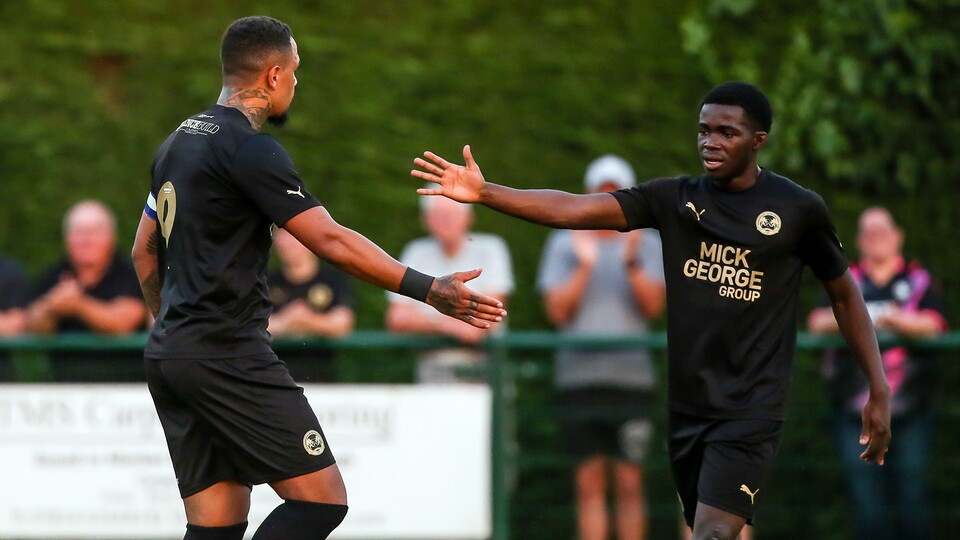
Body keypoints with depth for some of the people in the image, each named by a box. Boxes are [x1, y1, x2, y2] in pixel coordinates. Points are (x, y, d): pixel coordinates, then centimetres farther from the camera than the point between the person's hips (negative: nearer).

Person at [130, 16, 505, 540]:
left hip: (168, 356, 9)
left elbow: (144, 251, 25)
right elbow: (331, 241, -16)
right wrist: (429, 291, -14)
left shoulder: (178, 143, 17)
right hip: (227, 355, -9)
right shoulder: (251, 149, -11)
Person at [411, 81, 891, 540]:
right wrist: (484, 193, -21)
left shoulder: (797, 209, -3)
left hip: (750, 411, -4)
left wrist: (879, 390, 4)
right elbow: (577, 209, -8)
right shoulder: (675, 199, 2)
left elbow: (844, 295, 8)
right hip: (686, 406, 4)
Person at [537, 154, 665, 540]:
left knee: (629, 483, -3)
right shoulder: (563, 243, 10)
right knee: (589, 483, 0)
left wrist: (631, 263, -18)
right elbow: (557, 310, 1)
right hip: (578, 375, 1)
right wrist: (585, 266, -11)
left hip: (631, 375, -1)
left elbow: (653, 306, -3)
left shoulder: (647, 244, 8)